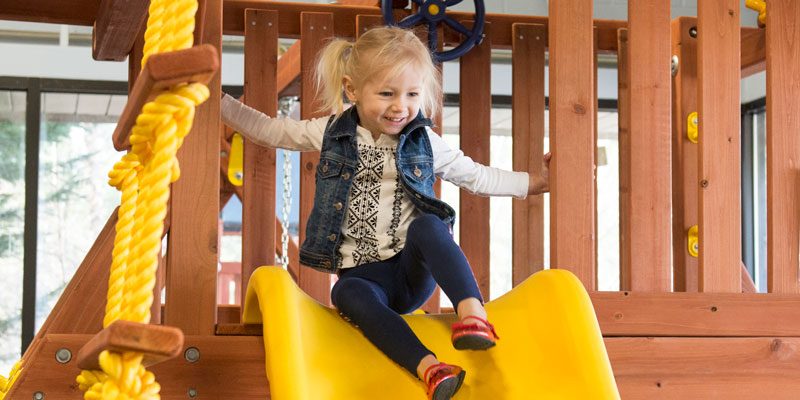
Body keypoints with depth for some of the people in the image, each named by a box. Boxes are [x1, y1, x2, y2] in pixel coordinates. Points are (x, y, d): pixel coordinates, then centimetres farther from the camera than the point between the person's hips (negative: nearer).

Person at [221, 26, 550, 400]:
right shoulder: (329, 133, 4)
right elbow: (267, 129, 16)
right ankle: (428, 368, -51)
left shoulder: (425, 142, 4)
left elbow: (476, 176, 16)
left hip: (415, 270, 0)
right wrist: (219, 101, 11)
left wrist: (535, 181, 12)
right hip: (363, 273, 0)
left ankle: (474, 313, -49)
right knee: (349, 294, -35)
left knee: (427, 224, -32)